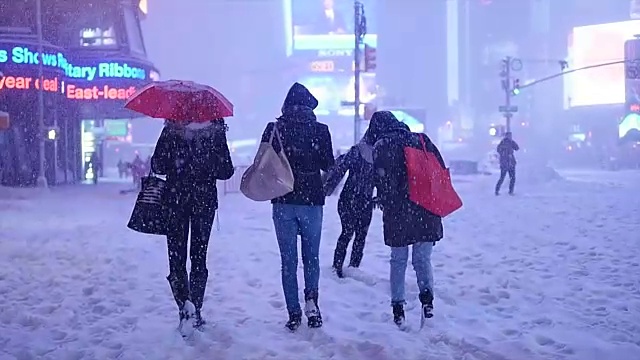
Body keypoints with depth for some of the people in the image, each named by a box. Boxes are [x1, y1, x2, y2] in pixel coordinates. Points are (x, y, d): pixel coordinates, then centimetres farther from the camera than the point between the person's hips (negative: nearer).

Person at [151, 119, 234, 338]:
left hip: (176, 199, -1)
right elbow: (226, 171, -5)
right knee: (199, 256, 12)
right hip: (205, 199, 1)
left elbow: (157, 166, -6)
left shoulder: (171, 130, -7)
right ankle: (196, 311, 12)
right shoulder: (216, 131, -6)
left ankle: (185, 305, -16)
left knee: (176, 255, 6)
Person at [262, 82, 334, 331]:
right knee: (311, 255, 14)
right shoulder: (320, 130, -3)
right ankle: (311, 298, -7)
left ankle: (294, 314, 7)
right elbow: (328, 165, 1)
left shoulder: (274, 129, -2)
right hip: (311, 200, 0)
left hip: (283, 201, 0)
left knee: (288, 260, 8)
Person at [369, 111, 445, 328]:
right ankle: (427, 295, -11)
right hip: (427, 213, 3)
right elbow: (441, 170, 7)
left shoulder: (382, 146, -3)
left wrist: (385, 203, 6)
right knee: (423, 259, 13)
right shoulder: (421, 140, 9)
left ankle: (398, 308, 11)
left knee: (398, 262, 11)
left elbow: (383, 181, -11)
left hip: (398, 214, -3)